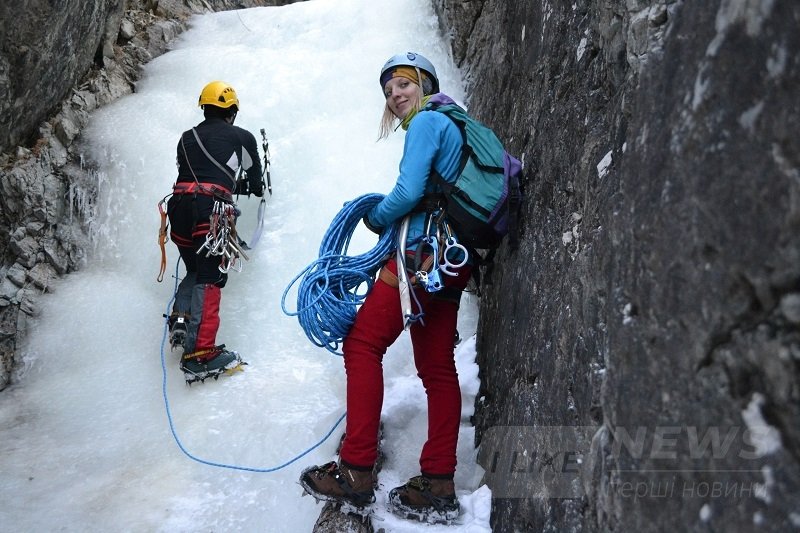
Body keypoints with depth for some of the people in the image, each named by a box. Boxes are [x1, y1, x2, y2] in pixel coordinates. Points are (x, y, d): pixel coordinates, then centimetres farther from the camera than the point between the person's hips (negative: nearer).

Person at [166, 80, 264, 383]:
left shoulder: (186, 138, 24)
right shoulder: (242, 137, 14)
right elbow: (255, 180, 27)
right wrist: (256, 188, 51)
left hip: (179, 203, 5)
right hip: (212, 209, -5)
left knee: (194, 271, 24)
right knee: (209, 279, -8)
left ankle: (180, 321, 7)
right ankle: (199, 354, -15)